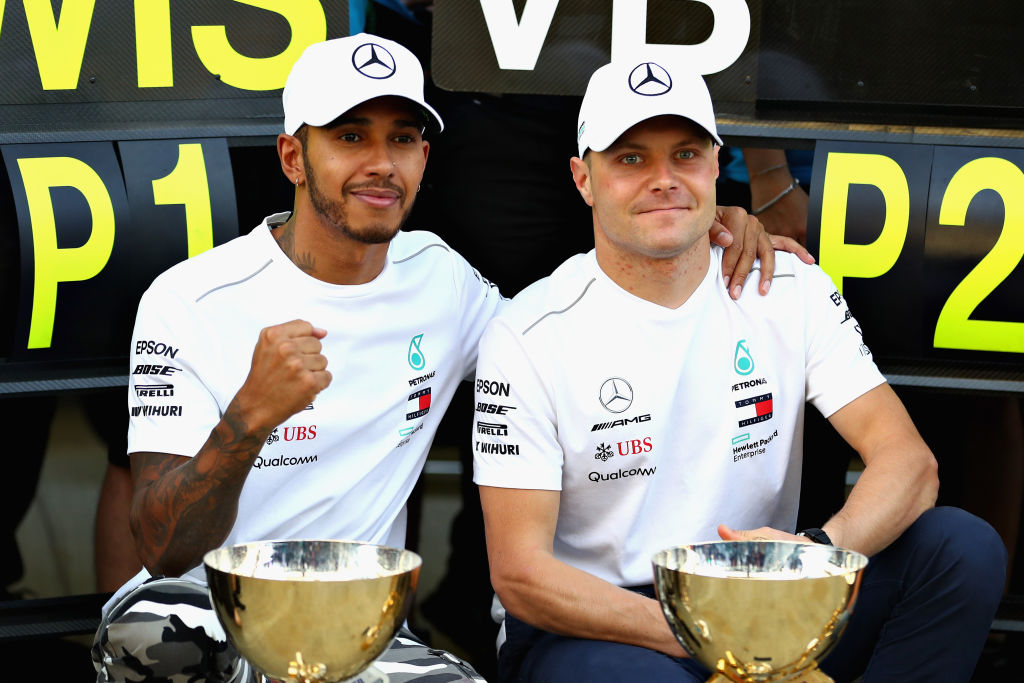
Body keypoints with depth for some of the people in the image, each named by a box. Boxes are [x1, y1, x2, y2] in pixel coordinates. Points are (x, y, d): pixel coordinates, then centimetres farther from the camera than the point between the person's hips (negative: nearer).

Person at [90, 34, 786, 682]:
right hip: (209, 606, -3)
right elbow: (166, 549, -16)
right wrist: (250, 417, -36)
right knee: (150, 626, -38)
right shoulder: (188, 303, -10)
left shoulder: (440, 280, 6)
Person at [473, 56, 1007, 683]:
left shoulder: (793, 295, 3)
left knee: (964, 548, -17)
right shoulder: (528, 339, -8)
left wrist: (820, 551, -30)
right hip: (592, 627, -4)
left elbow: (909, 463, -7)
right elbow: (519, 572, -13)